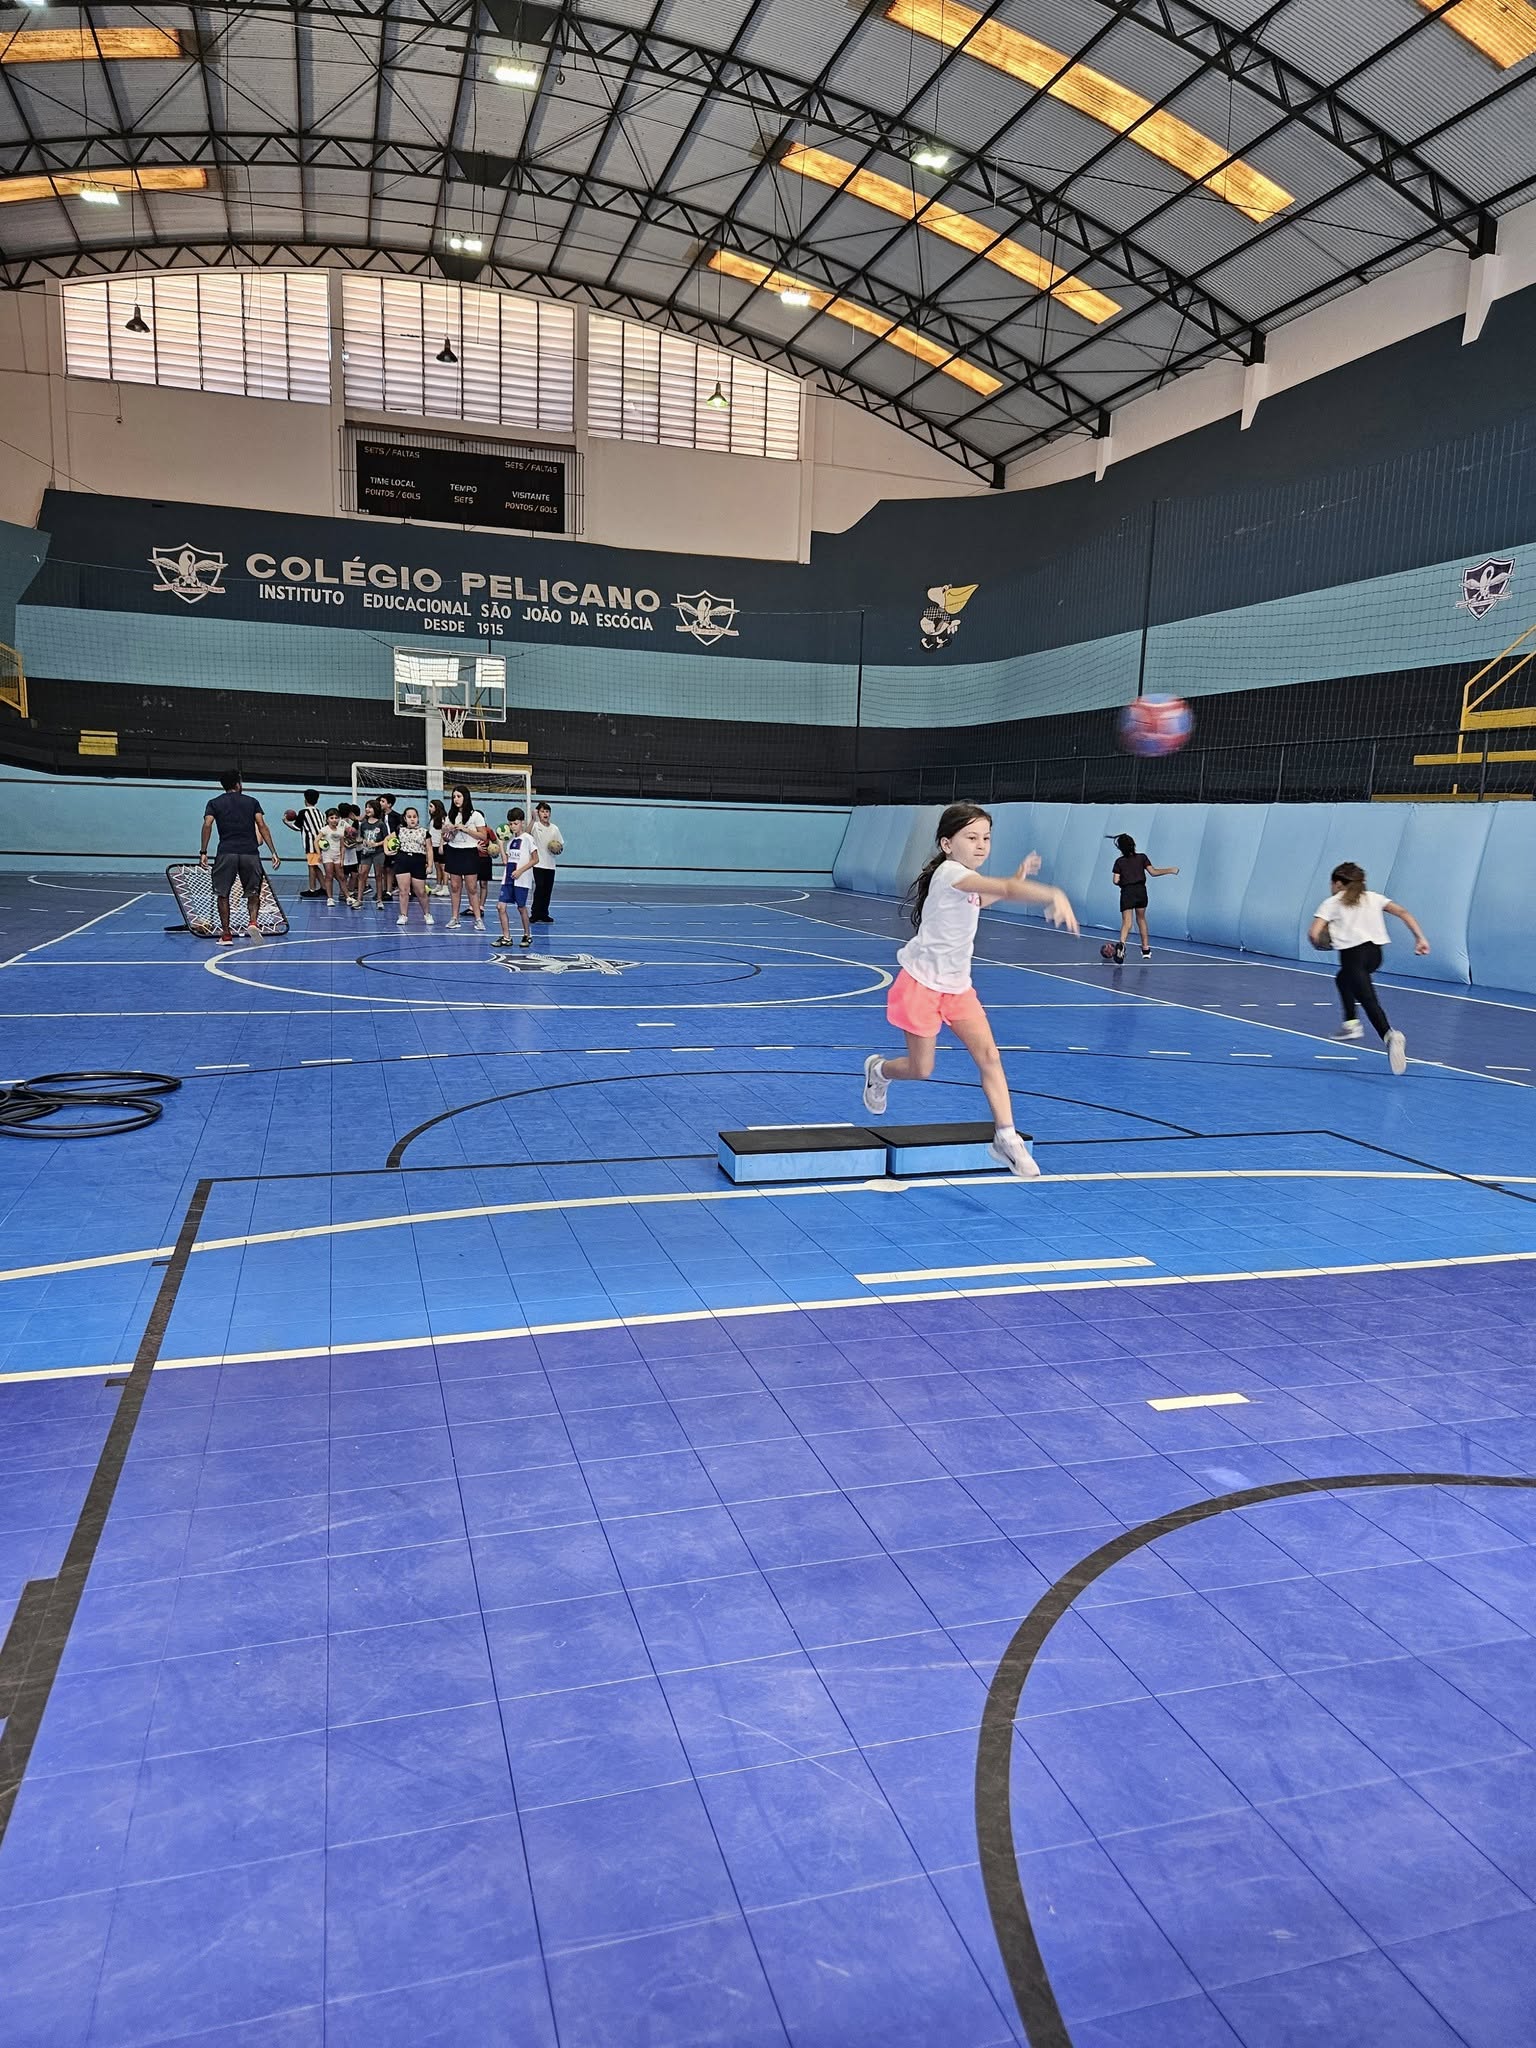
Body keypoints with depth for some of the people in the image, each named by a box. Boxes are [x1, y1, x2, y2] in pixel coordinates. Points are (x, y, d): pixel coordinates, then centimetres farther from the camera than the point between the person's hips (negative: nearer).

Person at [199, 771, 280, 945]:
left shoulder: (214, 803, 12)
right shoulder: (252, 801, 13)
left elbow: (207, 825, -4)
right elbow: (262, 826, 4)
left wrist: (203, 852, -4)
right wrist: (274, 852, 1)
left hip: (226, 853, 0)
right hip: (250, 852, 1)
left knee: (223, 894, 11)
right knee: (253, 893, 12)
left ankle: (226, 935, 10)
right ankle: (253, 921, -14)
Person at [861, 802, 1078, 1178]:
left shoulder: (967, 881, 5)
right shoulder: (950, 873, -23)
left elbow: (977, 901, 32)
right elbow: (1007, 889, -40)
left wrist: (1016, 877, 21)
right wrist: (1054, 896, -52)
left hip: (957, 986, 8)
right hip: (922, 983, -8)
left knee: (989, 1055, -7)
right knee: (921, 1069, 4)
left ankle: (1006, 1137, -6)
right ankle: (878, 1070, 38)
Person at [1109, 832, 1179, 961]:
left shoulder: (1119, 862, 2)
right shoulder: (1142, 857, 4)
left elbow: (1116, 881, -4)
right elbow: (1153, 872, -2)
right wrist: (1170, 870, 8)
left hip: (1127, 892, -2)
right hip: (1141, 890, 2)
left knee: (1126, 922, -10)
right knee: (1141, 919, 20)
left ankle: (1121, 944, -39)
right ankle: (1146, 949, 25)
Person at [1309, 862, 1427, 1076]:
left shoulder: (1331, 903, 12)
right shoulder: (1374, 897, 23)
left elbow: (1313, 934, -1)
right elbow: (1403, 913, 10)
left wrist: (1322, 942, 21)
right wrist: (1420, 938, 5)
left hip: (1353, 953, -6)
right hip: (1375, 952, 6)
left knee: (1369, 1001, -18)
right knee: (1343, 978, 33)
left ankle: (1390, 1036, -42)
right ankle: (1351, 1023, 30)